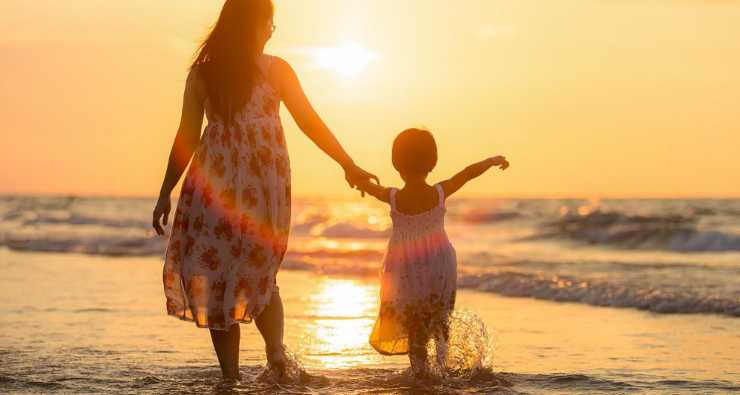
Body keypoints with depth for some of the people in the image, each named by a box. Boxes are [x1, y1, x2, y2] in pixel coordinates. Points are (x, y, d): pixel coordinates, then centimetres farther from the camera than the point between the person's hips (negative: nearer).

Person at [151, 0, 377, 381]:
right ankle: (276, 352, -7)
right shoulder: (275, 69, 1)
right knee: (259, 272, 15)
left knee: (215, 272, 4)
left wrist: (165, 193, 7)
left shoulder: (202, 73, 3)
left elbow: (186, 138, 2)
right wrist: (349, 166, 10)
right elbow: (310, 123, 3)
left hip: (215, 179, -1)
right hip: (266, 182, 1)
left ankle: (231, 375, 0)